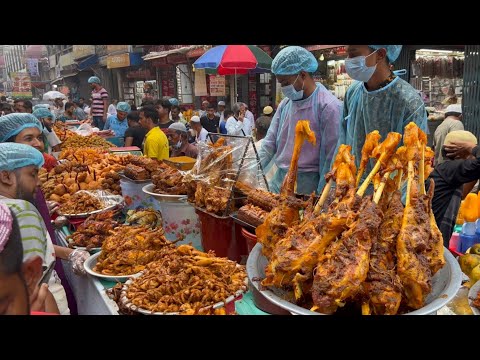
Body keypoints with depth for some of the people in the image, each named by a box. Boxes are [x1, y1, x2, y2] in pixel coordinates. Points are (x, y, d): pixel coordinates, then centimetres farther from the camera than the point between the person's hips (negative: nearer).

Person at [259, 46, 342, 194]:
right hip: (279, 178, 6)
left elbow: (331, 156, -13)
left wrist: (321, 195, -13)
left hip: (307, 183, -6)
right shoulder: (285, 104, 8)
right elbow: (270, 144, 10)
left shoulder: (329, 106, -13)